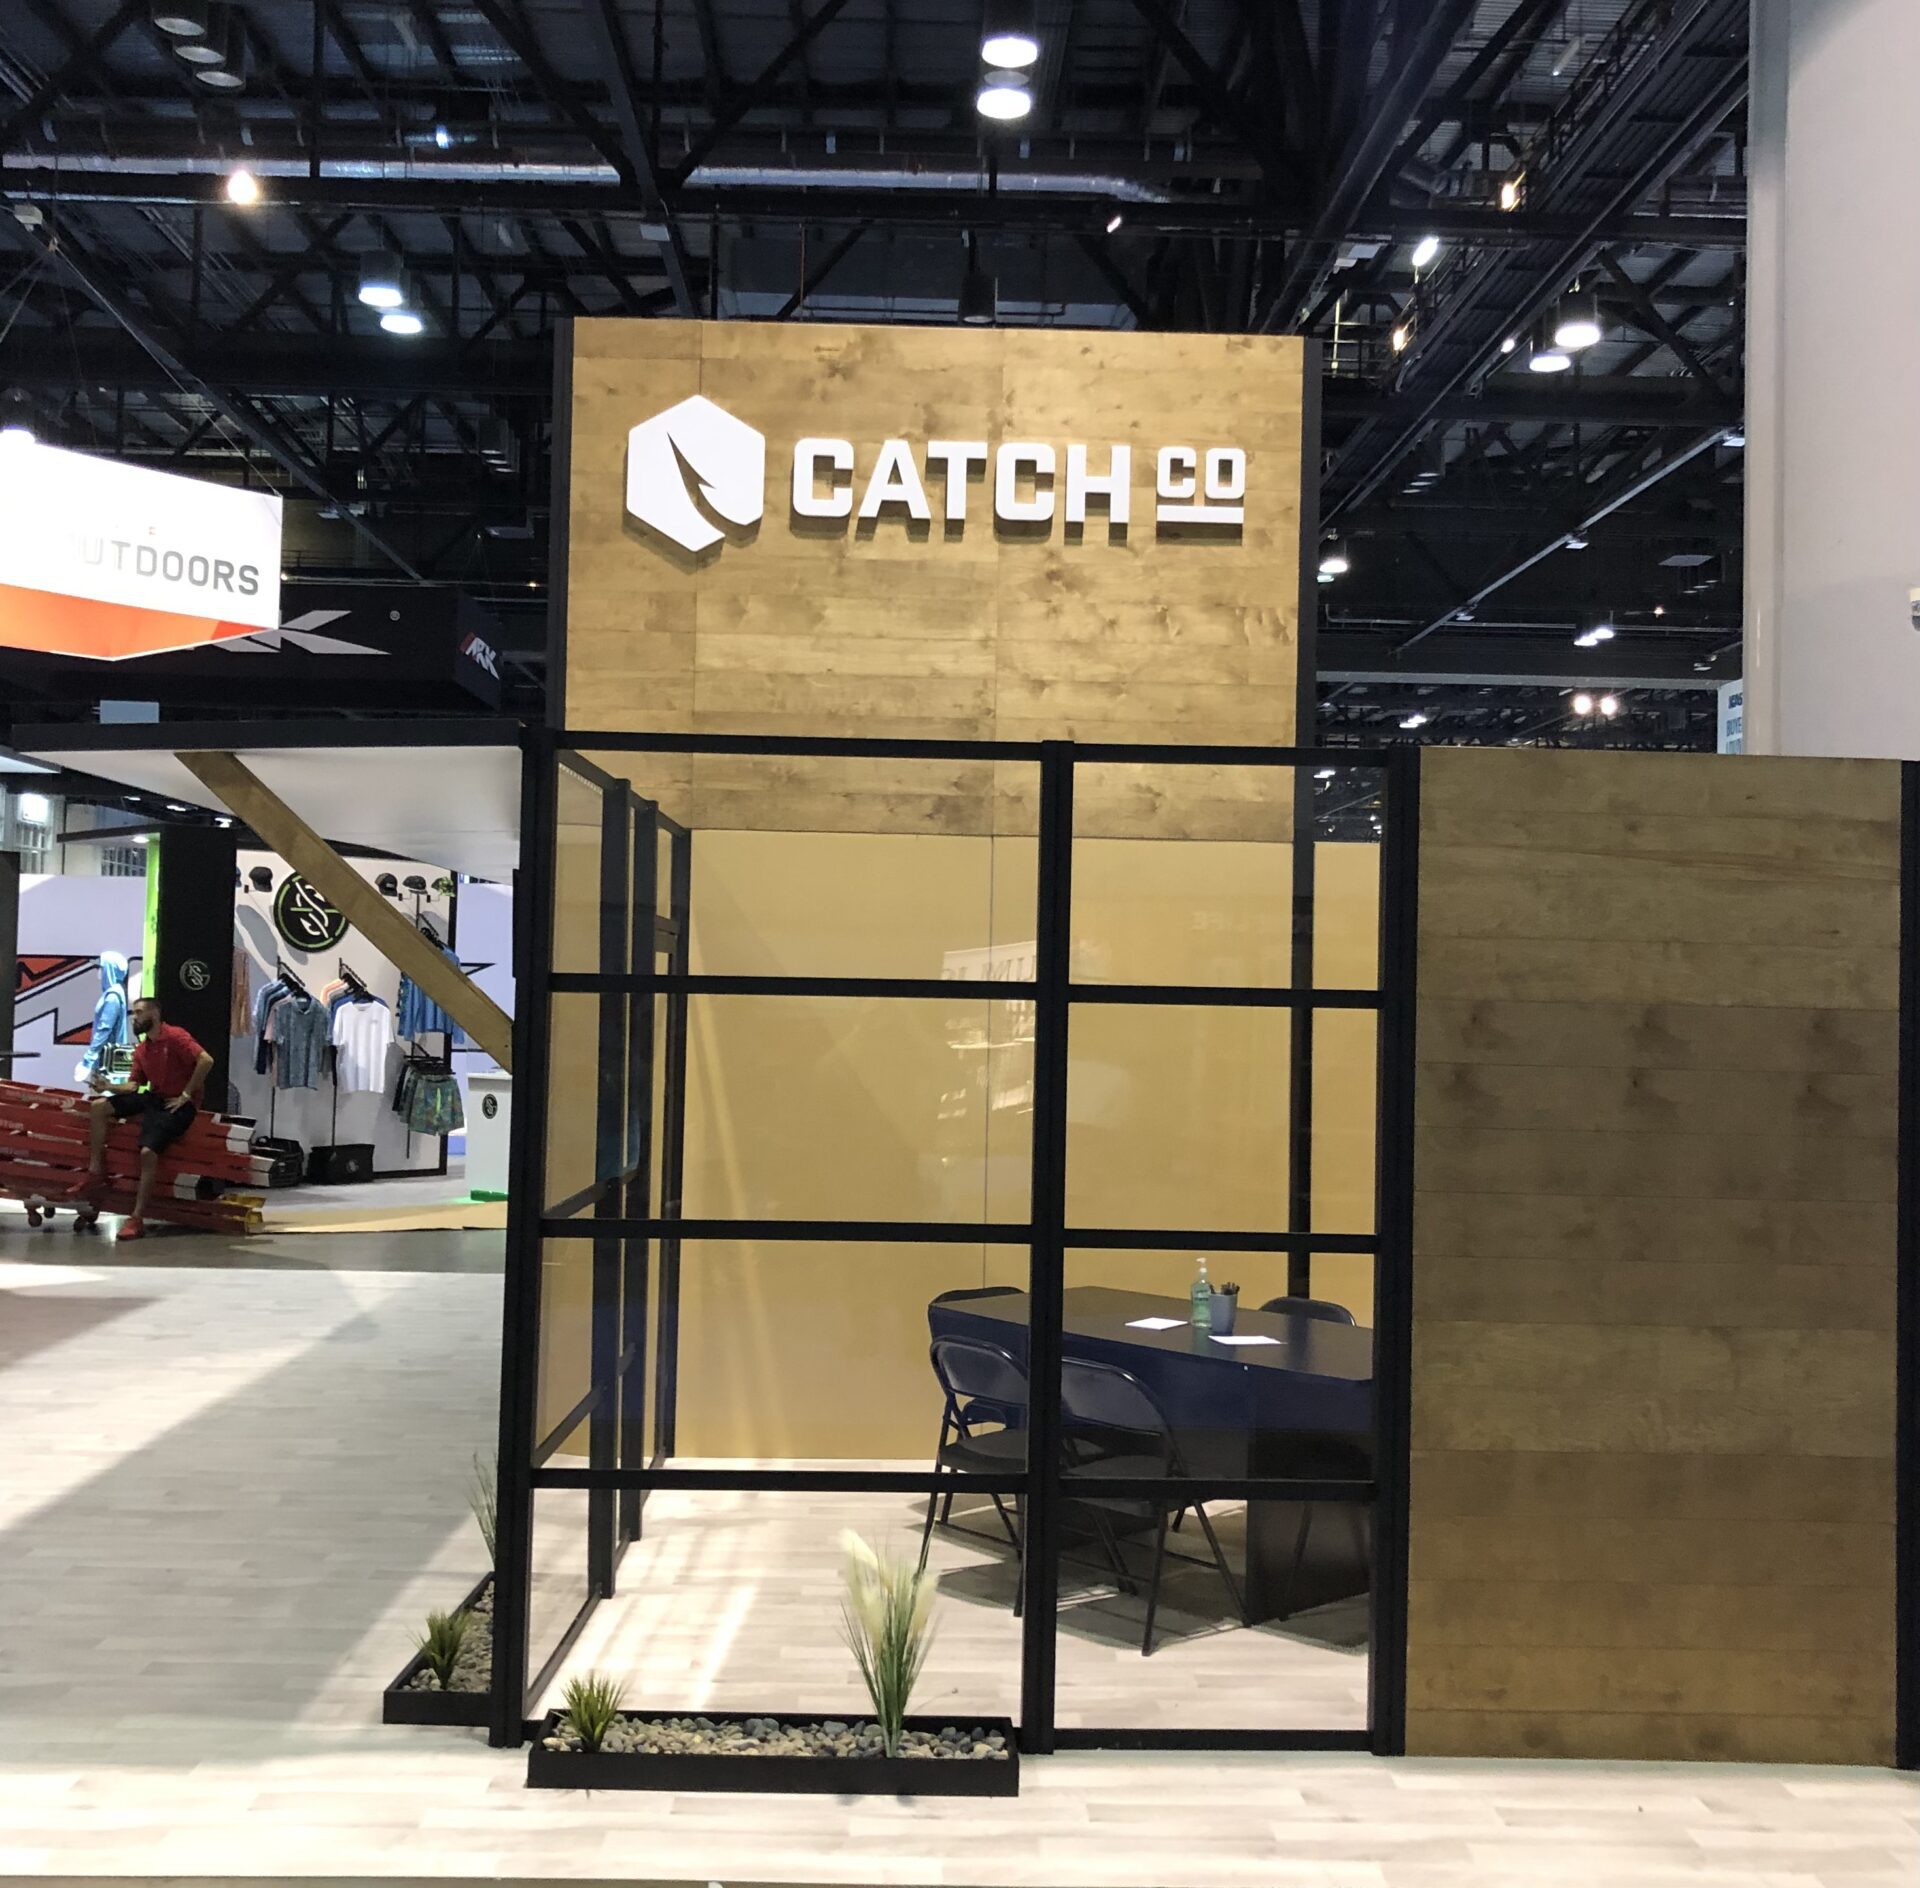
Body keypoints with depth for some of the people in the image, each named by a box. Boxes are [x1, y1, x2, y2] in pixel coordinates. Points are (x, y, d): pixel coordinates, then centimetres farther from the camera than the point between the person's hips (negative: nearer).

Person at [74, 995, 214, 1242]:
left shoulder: (175, 1037, -12)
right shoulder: (141, 1050, 14)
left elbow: (206, 1060, -24)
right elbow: (135, 1085, 13)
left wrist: (186, 1095, -18)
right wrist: (108, 1087, -7)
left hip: (177, 1105, -8)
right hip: (153, 1098, 8)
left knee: (148, 1152, -24)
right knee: (99, 1106, -5)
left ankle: (138, 1219, -18)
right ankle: (95, 1174, -3)